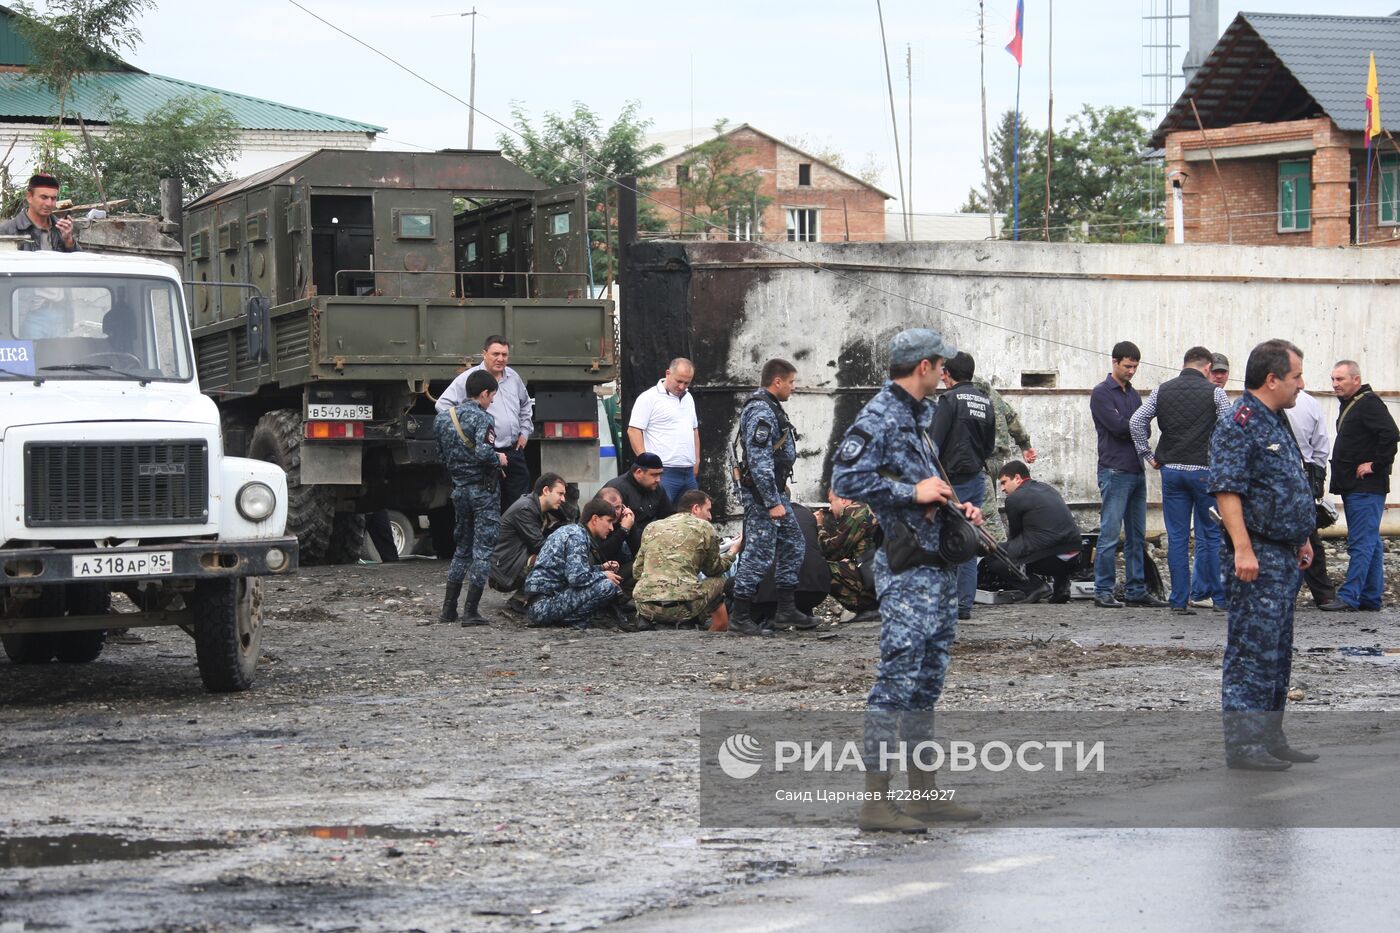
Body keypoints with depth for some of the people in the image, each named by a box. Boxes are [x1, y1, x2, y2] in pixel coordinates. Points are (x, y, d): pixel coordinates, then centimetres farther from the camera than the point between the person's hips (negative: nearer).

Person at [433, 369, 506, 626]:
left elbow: (441, 456, 12)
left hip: (459, 490, 7)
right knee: (483, 549, -1)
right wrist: (499, 459, -9)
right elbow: (483, 452, -28)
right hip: (483, 491, -7)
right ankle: (471, 611, -4)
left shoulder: (443, 419, 7)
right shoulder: (482, 418, -15)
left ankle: (449, 608, 18)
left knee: (462, 547, 18)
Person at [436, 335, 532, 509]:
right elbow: (443, 404, -11)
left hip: (514, 452, 6)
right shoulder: (469, 379, -8)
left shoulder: (513, 377, 13)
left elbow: (526, 406, 31)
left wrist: (525, 432, 20)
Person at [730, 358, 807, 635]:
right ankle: (739, 616, -2)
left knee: (792, 545, 15)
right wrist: (773, 502, -25)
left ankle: (786, 609, 20)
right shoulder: (761, 412, -20)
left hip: (775, 490, 11)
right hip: (761, 493, -11)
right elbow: (760, 462, -25)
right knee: (759, 552, -7)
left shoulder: (769, 407, 15)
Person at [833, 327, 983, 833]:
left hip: (939, 564, 10)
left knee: (926, 683, 13)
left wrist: (955, 506, 13)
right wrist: (915, 492, -18)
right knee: (896, 681, -11)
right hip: (907, 569, -10)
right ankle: (875, 802, -11)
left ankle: (923, 793, 19)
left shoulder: (919, 415, 19)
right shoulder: (878, 417, -12)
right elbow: (847, 479, -23)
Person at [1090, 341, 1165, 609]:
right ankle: (1103, 592, -5)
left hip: (1137, 471, 8)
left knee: (1137, 536, 8)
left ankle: (1136, 590, 13)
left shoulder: (1134, 394, 19)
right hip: (1115, 473, -8)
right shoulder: (1101, 393, -4)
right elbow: (1117, 426, -15)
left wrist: (1129, 429, -10)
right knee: (1110, 534, -8)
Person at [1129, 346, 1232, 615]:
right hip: (1204, 470, -3)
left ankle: (1179, 600, 5)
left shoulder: (1163, 390, 6)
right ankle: (1220, 596, 9)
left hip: (1171, 470, 3)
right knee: (1212, 535, 7)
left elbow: (1136, 421, 2)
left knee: (1177, 537, 5)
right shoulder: (1214, 393, -4)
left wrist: (1147, 455, 8)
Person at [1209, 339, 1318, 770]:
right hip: (1257, 556, -10)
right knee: (1252, 649, -9)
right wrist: (1243, 549, -26)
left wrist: (1300, 539, 24)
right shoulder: (1240, 424, -15)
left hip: (1284, 556, 10)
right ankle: (1242, 745, -7)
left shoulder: (1277, 422, 17)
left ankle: (1270, 737, 19)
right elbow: (1227, 490, -21)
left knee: (1278, 651, 13)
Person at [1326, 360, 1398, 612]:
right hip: (1353, 486, 10)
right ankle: (1371, 598, 14)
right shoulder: (1349, 405, 18)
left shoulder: (1369, 403, -14)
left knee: (1362, 542, -11)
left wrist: (1375, 465, -19)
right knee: (1370, 542, 11)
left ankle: (1349, 596, -14)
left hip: (1366, 486, -10)